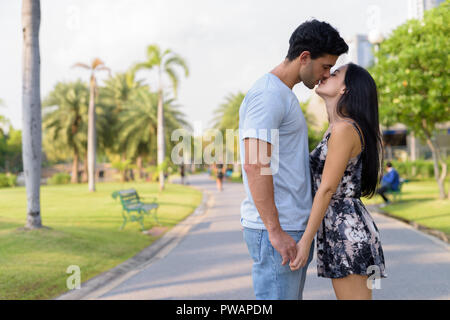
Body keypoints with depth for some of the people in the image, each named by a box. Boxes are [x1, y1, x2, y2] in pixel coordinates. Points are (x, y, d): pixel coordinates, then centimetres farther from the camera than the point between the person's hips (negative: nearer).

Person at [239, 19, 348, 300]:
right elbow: (254, 165, -22)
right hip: (274, 228, -10)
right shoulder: (268, 95, -13)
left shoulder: (283, 95, 19)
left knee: (292, 295, 14)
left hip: (291, 226, 10)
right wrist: (275, 232, -23)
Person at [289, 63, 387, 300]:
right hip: (337, 229, 10)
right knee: (343, 296, 14)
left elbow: (327, 189, -17)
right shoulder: (335, 128, 15)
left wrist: (306, 240, -17)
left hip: (346, 229, -10)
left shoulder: (345, 129, -14)